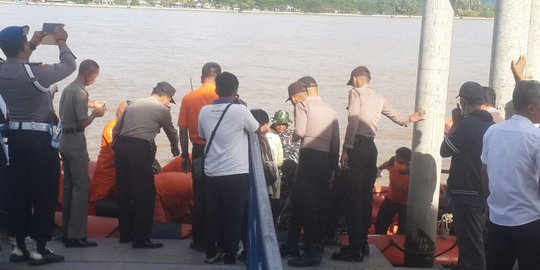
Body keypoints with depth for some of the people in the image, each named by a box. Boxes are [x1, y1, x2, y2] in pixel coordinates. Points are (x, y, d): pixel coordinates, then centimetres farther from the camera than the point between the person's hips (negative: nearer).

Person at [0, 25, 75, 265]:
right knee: (44, 192, 2)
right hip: (39, 138, -7)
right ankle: (40, 249, 4)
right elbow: (69, 66, -5)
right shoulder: (34, 73, -19)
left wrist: (34, 44, 28)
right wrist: (61, 42, 10)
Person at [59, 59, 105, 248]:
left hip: (65, 140, 9)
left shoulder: (67, 89, 11)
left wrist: (88, 105, 16)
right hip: (76, 141, -9)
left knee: (68, 185, 14)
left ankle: (66, 231, 19)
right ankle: (76, 235, -8)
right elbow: (83, 122, -19)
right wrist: (95, 113, -1)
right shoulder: (80, 93, -16)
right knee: (81, 187, -7)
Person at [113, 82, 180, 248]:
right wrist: (175, 150, 39)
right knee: (145, 194, 0)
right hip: (140, 149, -6)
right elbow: (171, 133, 21)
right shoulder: (162, 109, 7)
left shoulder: (133, 104, 21)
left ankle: (125, 233, 23)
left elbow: (116, 129, 19)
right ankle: (141, 239, -1)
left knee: (124, 192, 14)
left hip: (121, 146, 6)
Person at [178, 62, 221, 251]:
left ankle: (200, 240, 12)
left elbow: (183, 130, 0)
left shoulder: (188, 99, -2)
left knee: (200, 196, 9)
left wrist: (185, 155, 9)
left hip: (200, 151, 1)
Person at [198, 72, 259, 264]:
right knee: (233, 218, 3)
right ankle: (230, 259, 5)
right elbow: (256, 129, 8)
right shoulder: (240, 111, -10)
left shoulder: (204, 111, 3)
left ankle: (211, 254, 23)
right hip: (235, 174, -4)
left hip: (211, 173, 4)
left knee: (212, 215, 15)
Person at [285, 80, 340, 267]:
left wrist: (293, 137, 9)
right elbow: (336, 141, 19)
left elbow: (300, 132, -13)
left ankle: (311, 252, -13)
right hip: (326, 159, 8)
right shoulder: (329, 108, 22)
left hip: (310, 157, -8)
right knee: (320, 203, 15)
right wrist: (333, 165, 22)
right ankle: (318, 245, 25)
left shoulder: (302, 105, 2)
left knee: (304, 203, -8)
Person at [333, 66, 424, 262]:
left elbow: (353, 123, -16)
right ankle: (363, 244, 21)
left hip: (357, 145, -7)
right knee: (366, 195, 14)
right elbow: (396, 118, 29)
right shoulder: (379, 97, 17)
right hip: (371, 147, 7)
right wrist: (410, 120, 50)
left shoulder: (356, 92, -3)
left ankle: (355, 249, -10)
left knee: (353, 197, -7)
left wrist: (346, 149, -16)